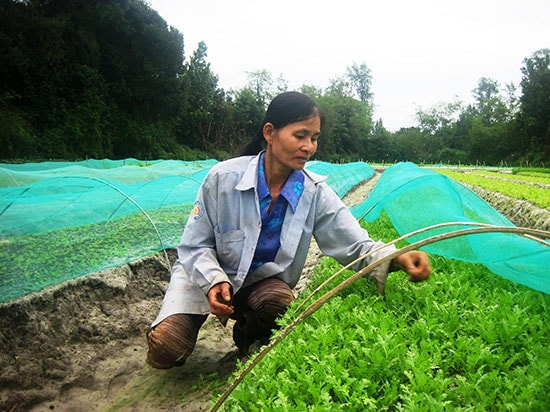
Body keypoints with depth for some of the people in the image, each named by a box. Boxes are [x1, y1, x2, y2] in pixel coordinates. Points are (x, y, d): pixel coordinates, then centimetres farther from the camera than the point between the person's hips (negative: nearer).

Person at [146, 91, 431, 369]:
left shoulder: (315, 192, -13)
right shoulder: (223, 177, -20)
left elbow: (356, 245, -17)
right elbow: (196, 245, -11)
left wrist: (396, 258, -38)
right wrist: (213, 280, -30)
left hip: (265, 284, 2)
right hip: (205, 276, -1)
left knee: (281, 302, -34)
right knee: (165, 352, -21)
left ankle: (249, 342, 4)